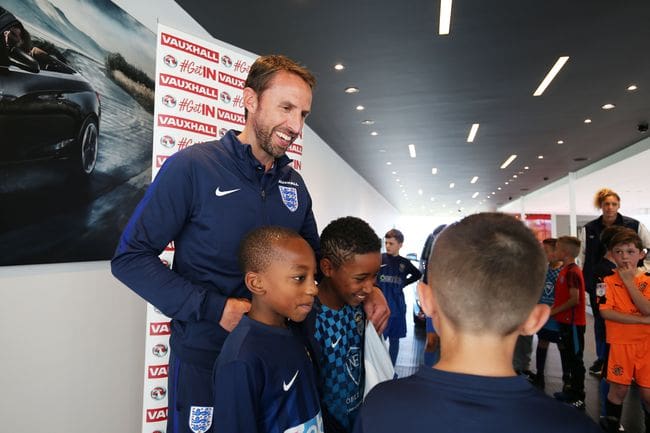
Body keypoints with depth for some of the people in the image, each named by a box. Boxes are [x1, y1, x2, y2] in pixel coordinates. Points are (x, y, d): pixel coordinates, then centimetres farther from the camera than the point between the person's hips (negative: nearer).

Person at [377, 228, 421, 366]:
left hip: (397, 308, 3)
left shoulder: (405, 263, 3)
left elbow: (418, 275, 20)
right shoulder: (379, 259, -6)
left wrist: (404, 283, 9)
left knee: (394, 340, 14)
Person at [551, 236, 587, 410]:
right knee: (567, 356, 19)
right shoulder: (565, 270, 11)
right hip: (565, 321, 10)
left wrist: (554, 311, -16)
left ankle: (578, 398, 9)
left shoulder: (572, 272, -19)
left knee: (575, 360, -1)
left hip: (573, 323, -10)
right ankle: (569, 390, 33)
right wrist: (553, 310, 7)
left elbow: (574, 299, -23)